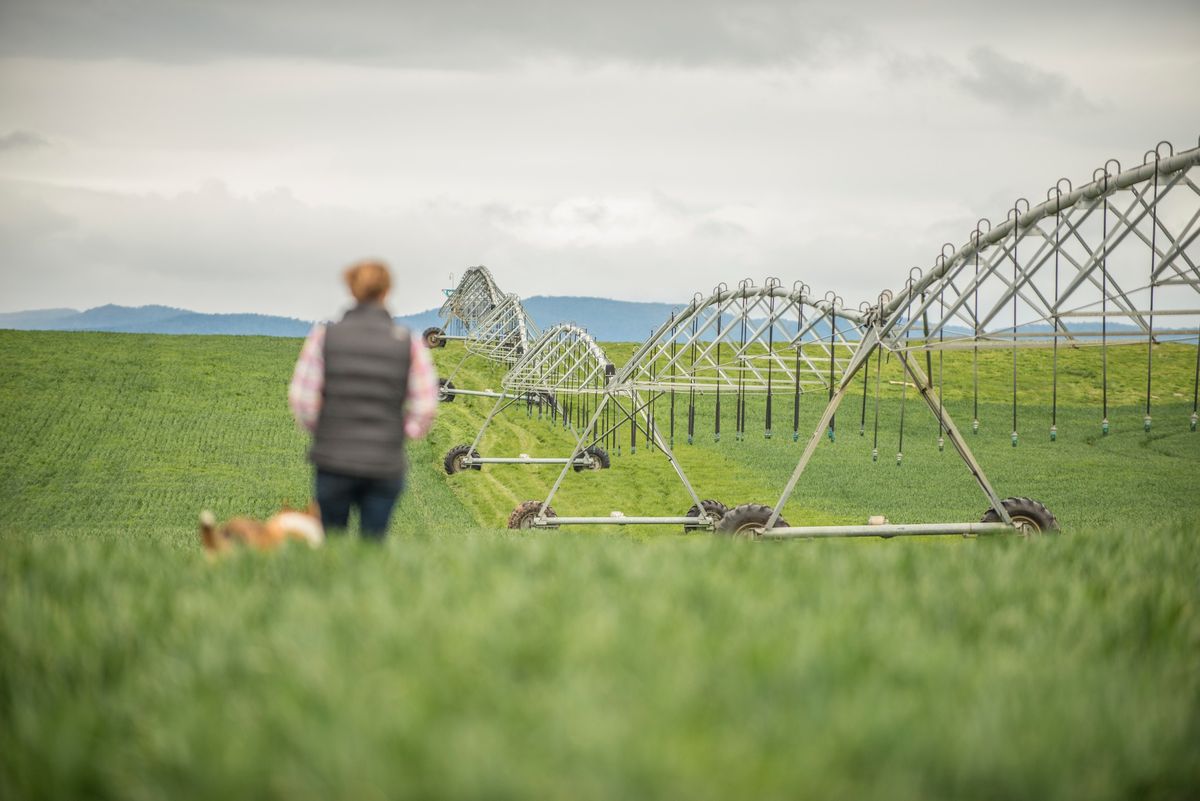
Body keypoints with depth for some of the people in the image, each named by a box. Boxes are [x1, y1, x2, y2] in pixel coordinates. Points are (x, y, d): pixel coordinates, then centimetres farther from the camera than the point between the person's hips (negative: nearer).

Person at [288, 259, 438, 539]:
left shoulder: (324, 336, -3)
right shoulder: (409, 343, -2)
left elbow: (301, 397, -6)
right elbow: (426, 405, -5)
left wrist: (317, 429, 12)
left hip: (333, 460, 0)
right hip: (386, 464, 0)